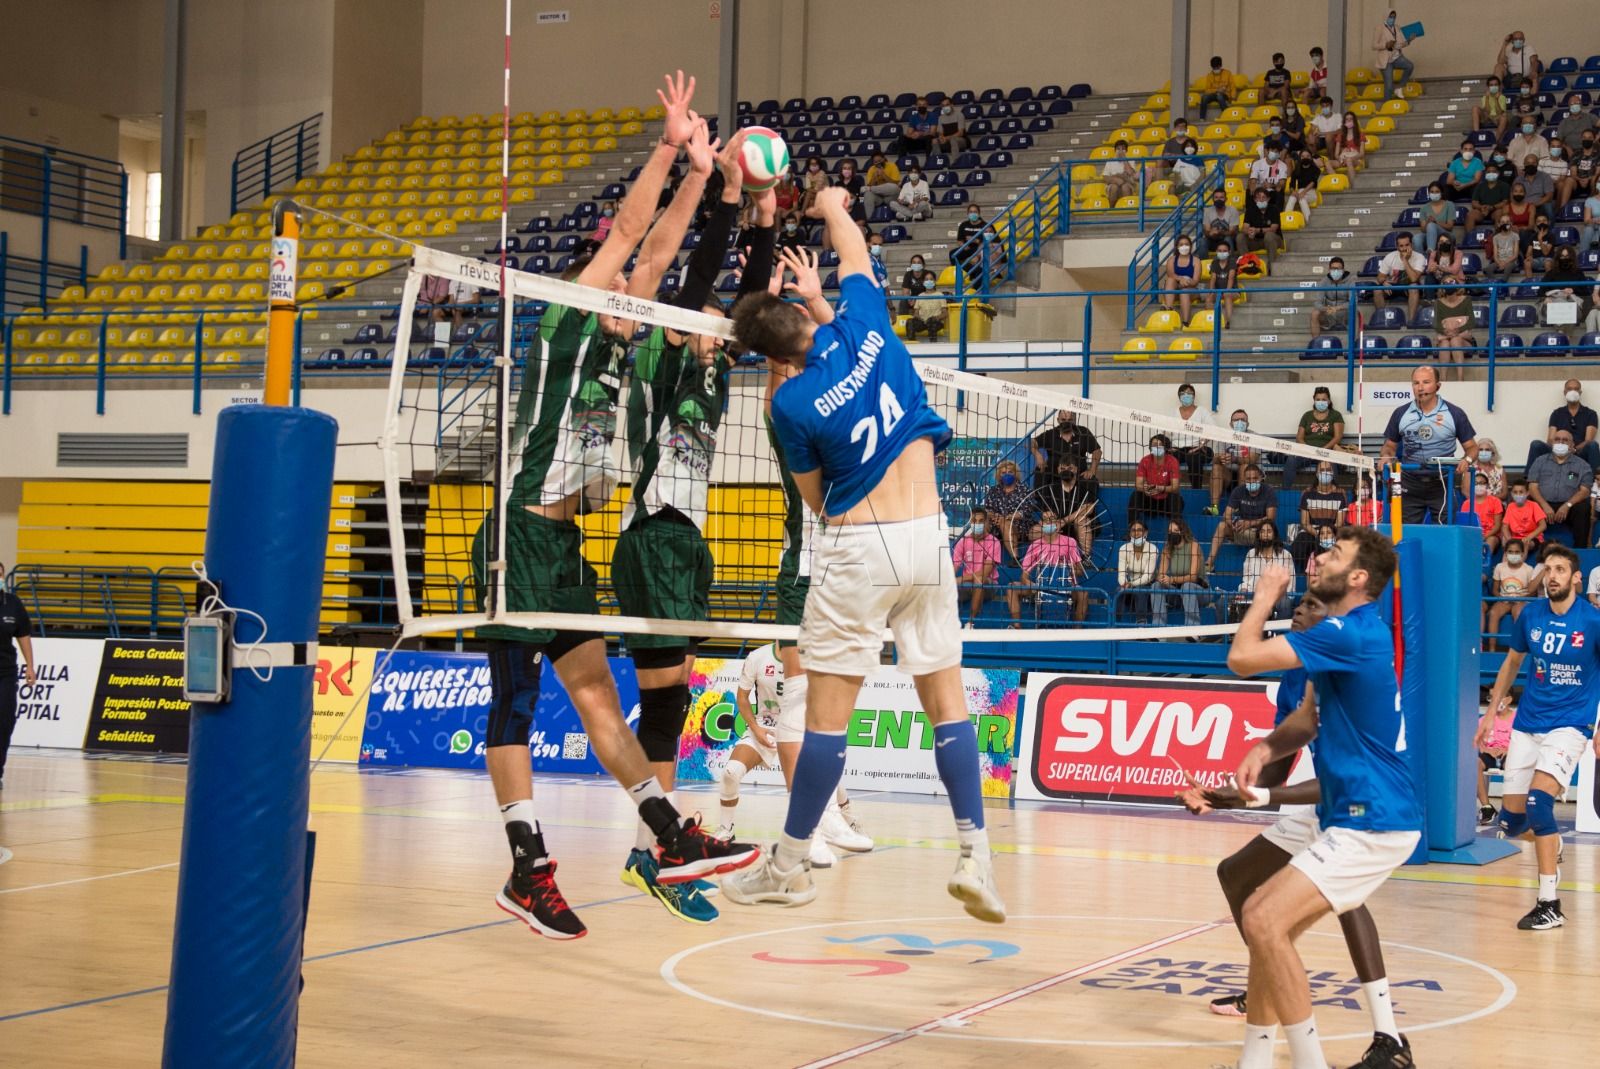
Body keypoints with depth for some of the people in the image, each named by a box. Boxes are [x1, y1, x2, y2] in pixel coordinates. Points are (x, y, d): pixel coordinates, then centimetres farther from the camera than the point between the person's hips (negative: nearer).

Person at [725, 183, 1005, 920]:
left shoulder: (792, 403, -9)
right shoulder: (862, 324, 0)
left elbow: (816, 500, 6)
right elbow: (853, 247, 20)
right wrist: (831, 204, 39)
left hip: (860, 549, -4)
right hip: (929, 537, 4)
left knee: (828, 712, 2)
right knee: (946, 701, 7)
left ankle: (789, 866, 11)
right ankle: (976, 857, 0)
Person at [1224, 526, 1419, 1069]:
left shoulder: (1349, 633, -19)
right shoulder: (1356, 632, 14)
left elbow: (1242, 657, -21)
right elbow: (1312, 717, 19)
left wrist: (1266, 594, -2)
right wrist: (1266, 748, -2)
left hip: (1371, 823, -10)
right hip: (1357, 817, 11)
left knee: (1264, 921, -18)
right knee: (1266, 920, 14)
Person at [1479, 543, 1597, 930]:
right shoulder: (1530, 616, 2)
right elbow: (1511, 664, 17)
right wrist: (1491, 712, 16)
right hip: (1527, 724, 5)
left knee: (1538, 800, -25)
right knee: (1511, 822, 3)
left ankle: (1549, 905, -17)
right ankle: (1550, 842, 41)